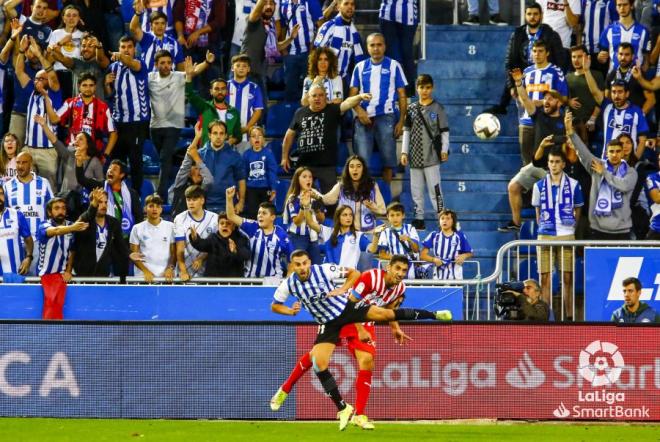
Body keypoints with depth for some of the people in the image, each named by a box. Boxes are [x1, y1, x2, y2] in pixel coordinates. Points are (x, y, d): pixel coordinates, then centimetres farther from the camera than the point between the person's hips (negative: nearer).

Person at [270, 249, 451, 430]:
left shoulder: (323, 270, -17)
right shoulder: (288, 285, -12)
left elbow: (354, 273, -4)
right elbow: (275, 306, 4)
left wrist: (343, 289, -20)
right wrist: (290, 311, -15)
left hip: (346, 308, -2)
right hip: (329, 324, 2)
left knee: (385, 314, -18)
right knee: (319, 364, -13)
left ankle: (433, 314, -3)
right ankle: (342, 408, 1)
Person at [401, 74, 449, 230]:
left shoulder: (437, 108, 0)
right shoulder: (411, 109, 9)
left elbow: (444, 131, 2)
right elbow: (406, 131, 13)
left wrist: (444, 150, -5)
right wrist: (404, 152, 8)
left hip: (432, 156, -4)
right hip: (415, 156, 4)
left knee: (434, 188, -7)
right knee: (416, 189, 7)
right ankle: (419, 218, 14)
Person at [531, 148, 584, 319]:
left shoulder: (573, 185, 2)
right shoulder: (539, 186, 6)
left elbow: (577, 210, 12)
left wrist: (570, 227, 8)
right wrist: (542, 227, 9)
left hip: (566, 236, -1)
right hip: (545, 236, 1)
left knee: (567, 278, 0)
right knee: (545, 279, -2)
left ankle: (569, 316, 5)